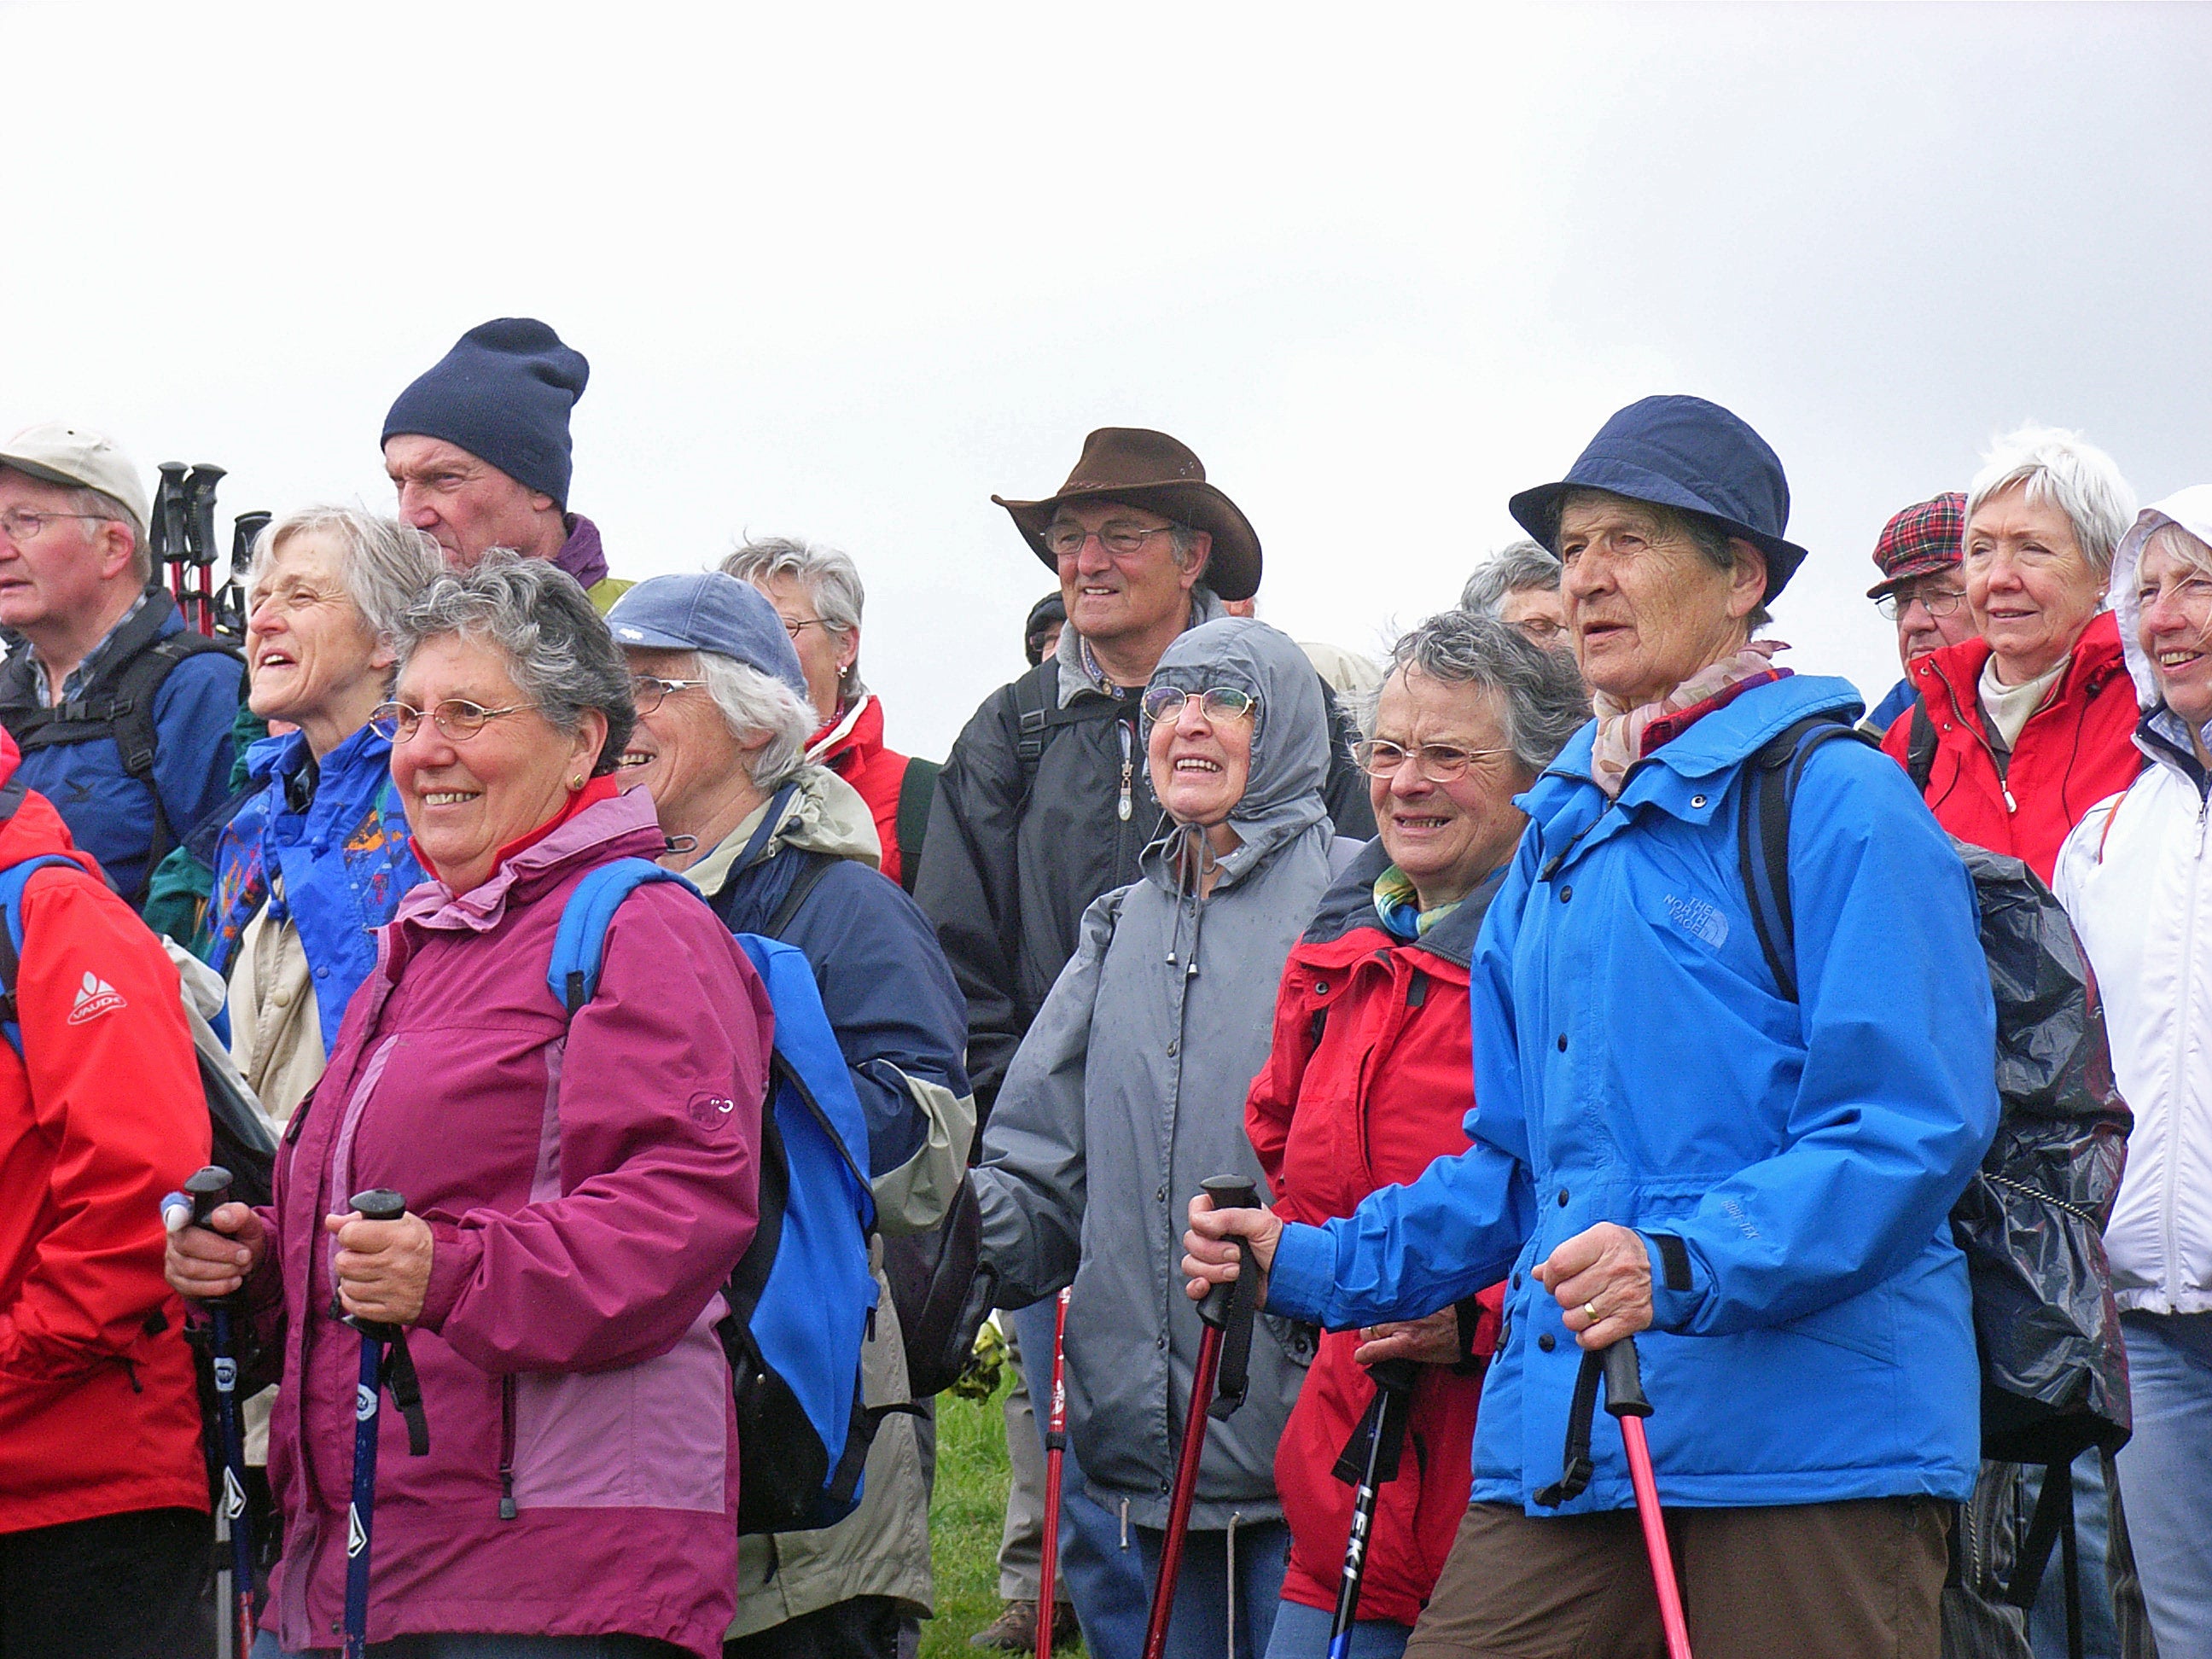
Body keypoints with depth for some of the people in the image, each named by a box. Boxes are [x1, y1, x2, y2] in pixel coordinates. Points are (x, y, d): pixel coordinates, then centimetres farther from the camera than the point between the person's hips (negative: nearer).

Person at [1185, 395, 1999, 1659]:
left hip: (1806, 1449, -6)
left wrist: (1684, 1265, -25)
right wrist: (1315, 1265, 16)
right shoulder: (1559, 835, 20)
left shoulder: (1838, 803, -4)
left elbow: (1909, 1129, -14)